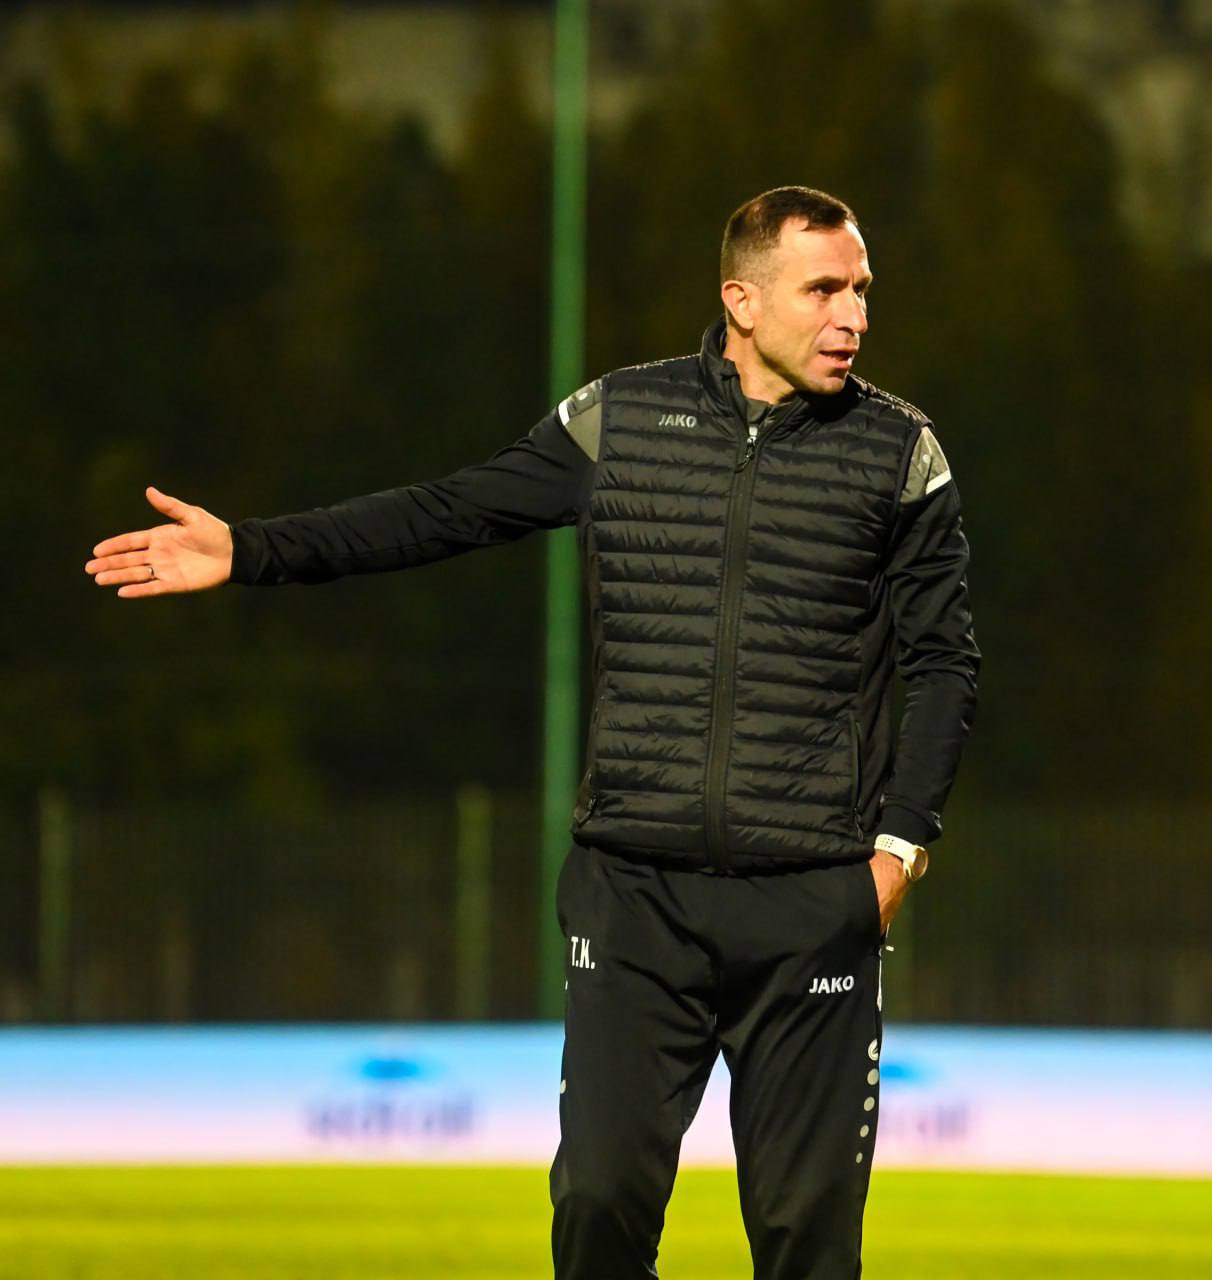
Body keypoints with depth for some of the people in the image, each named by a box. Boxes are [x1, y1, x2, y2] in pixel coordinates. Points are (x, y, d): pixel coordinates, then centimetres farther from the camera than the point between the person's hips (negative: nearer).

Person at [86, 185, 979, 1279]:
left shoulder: (898, 453, 3)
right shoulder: (618, 419, 6)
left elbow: (944, 663, 6)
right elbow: (447, 514, 10)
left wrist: (901, 841, -4)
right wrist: (250, 553, 5)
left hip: (816, 903, -1)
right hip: (635, 896, 1)